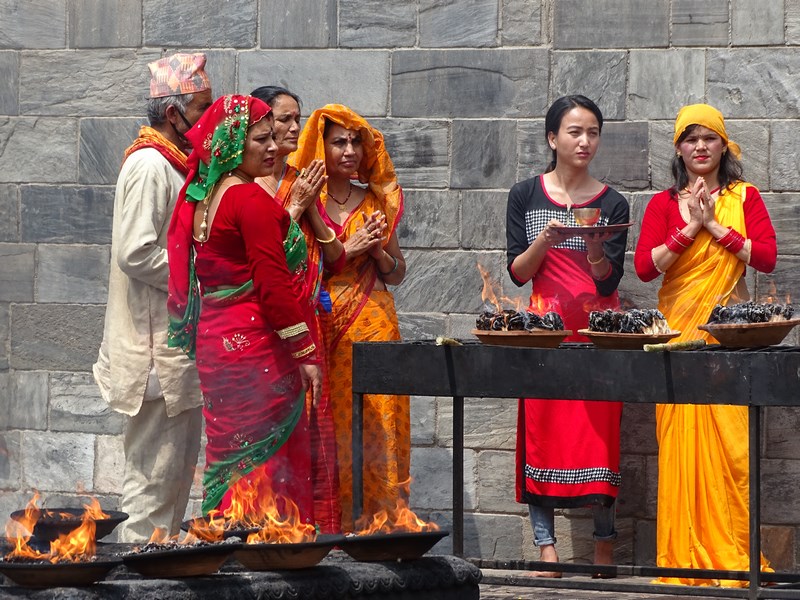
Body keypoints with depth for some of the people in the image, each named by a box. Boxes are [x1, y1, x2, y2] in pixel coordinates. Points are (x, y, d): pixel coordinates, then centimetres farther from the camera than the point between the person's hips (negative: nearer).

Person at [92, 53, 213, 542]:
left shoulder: (178, 162, 16)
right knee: (155, 466, -7)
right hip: (157, 345, -10)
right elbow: (137, 253, -24)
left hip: (181, 338, 10)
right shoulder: (150, 166, -16)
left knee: (181, 461, 14)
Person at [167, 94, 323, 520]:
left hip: (213, 341, 8)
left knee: (229, 461, 12)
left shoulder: (201, 198, 12)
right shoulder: (251, 198, -13)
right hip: (256, 342, -8)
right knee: (267, 461, -5)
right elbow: (272, 281, -17)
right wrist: (305, 351, -13)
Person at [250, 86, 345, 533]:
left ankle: (317, 531, 4)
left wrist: (312, 210, -1)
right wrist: (295, 207, -10)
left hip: (305, 324, 6)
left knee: (313, 428, 3)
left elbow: (335, 261, 13)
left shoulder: (304, 182, 16)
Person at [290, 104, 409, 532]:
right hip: (321, 332, -3)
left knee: (377, 429, -4)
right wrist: (346, 250, -11)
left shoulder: (377, 202, 14)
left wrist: (379, 252, -1)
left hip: (372, 327, 3)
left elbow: (397, 273, 19)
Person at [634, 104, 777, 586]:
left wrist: (716, 226, -7)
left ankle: (731, 554, -1)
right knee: (681, 445, -4)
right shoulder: (664, 204, 9)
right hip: (679, 330, 0)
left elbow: (767, 257, -3)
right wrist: (690, 229, -9)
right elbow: (644, 266, -3)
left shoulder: (744, 198, 9)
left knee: (731, 444, -6)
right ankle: (683, 555, 1)